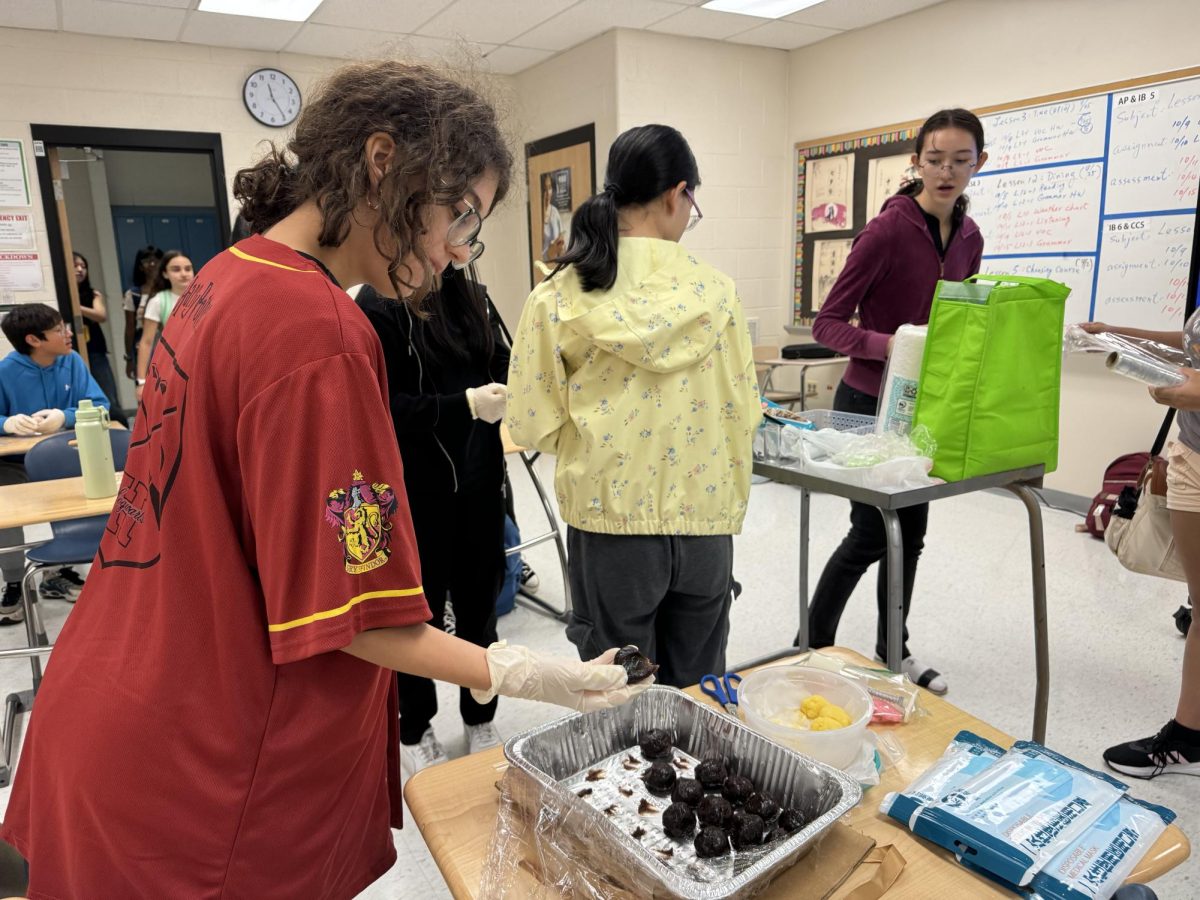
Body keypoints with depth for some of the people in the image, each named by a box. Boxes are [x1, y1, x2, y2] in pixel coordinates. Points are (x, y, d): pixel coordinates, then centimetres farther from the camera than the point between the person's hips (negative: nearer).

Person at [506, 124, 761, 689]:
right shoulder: (715, 291, -5)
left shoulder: (560, 297, -8)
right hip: (702, 522, 2)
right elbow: (743, 413, 2)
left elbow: (532, 424, -6)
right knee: (694, 696, 20)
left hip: (611, 521, -1)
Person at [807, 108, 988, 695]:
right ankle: (812, 647, 19)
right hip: (869, 403, -7)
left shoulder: (968, 237, 5)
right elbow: (826, 324, -18)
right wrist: (888, 344, -32)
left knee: (910, 532, 14)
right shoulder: (887, 230, -17)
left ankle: (893, 652, 32)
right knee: (871, 533, -1)